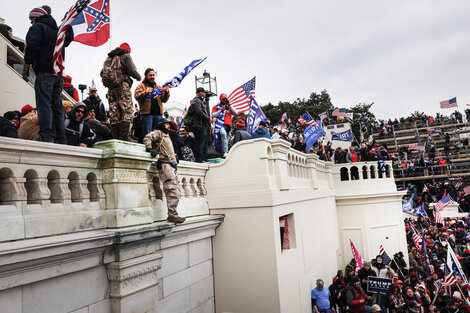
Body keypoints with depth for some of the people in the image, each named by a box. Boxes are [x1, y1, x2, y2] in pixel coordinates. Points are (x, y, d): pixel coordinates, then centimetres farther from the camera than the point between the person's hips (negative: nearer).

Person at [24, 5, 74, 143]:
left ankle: (46, 138, -20)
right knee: (57, 107, 5)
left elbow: (32, 46, -9)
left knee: (44, 106, -12)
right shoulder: (58, 30, 23)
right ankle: (60, 140, 3)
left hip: (44, 72, -7)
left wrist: (28, 60, 5)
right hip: (58, 73, 7)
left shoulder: (37, 27, 2)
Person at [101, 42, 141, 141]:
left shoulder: (109, 58, 22)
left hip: (111, 88, 6)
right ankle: (125, 138, -18)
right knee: (127, 112, -8)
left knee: (114, 114, 5)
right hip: (123, 86, -6)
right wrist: (139, 77, 11)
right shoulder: (126, 56, 5)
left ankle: (115, 138, 3)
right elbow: (132, 71, -7)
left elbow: (102, 73, 17)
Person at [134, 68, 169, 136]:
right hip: (147, 113, -3)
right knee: (147, 134, -7)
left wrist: (166, 92, -7)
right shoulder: (141, 86, 10)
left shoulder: (159, 87, 21)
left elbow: (164, 100, 13)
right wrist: (146, 92, -21)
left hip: (158, 113, 4)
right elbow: (136, 96, -5)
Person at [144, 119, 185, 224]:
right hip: (165, 165, -9)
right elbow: (147, 138, -12)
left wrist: (174, 159, 24)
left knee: (174, 191, 6)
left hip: (171, 166, 9)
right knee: (173, 191, -17)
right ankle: (172, 215, -17)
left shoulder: (166, 135, 31)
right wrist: (150, 149, -22)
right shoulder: (158, 133, 5)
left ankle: (173, 215, 10)